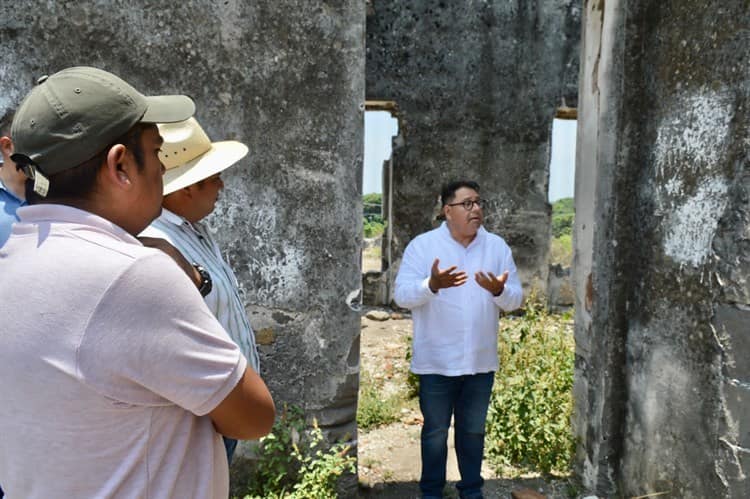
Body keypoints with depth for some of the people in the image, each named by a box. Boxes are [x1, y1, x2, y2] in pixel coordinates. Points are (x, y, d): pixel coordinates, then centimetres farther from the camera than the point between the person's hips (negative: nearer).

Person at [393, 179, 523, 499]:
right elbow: (401, 295, -14)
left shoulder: (498, 246, 2)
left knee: (473, 430, 19)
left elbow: (516, 299, 0)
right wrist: (432, 285, -33)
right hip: (436, 361, -3)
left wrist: (500, 290, -23)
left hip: (481, 360, 3)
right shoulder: (422, 245, -8)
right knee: (435, 432, 12)